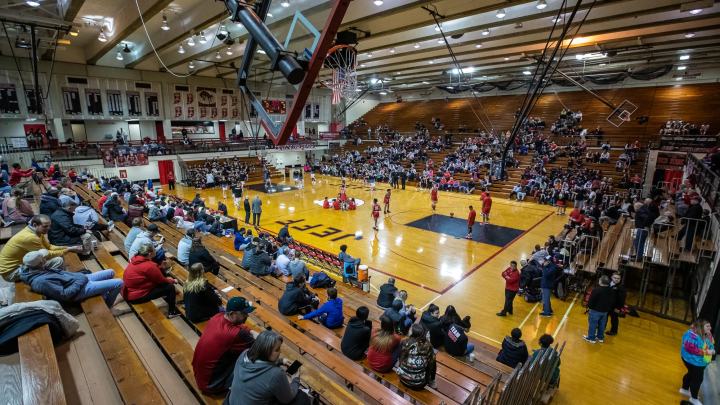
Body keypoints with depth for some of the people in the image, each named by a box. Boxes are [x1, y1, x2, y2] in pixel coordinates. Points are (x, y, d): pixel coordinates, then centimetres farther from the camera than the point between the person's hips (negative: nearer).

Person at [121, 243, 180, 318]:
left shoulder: (137, 259, 2)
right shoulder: (149, 266, -24)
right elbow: (161, 280, -11)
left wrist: (161, 268, -2)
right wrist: (173, 281, 6)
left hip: (127, 291, 10)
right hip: (135, 296, -10)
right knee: (170, 287, -7)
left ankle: (168, 297, 29)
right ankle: (171, 312, 6)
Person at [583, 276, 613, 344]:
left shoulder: (597, 290, -24)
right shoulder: (611, 291, 0)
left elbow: (591, 300, -20)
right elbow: (612, 302, 10)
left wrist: (589, 307, -1)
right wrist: (609, 309, 20)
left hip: (596, 311, -7)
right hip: (605, 311, 7)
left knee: (592, 324, 5)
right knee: (602, 324, 20)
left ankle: (591, 338, 13)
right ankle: (600, 337, 33)